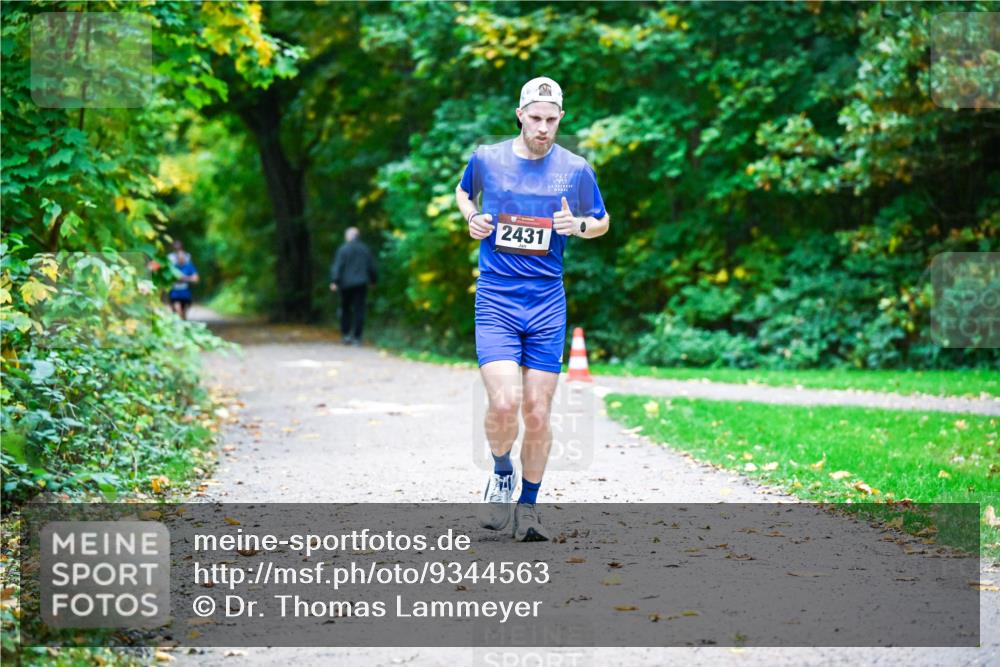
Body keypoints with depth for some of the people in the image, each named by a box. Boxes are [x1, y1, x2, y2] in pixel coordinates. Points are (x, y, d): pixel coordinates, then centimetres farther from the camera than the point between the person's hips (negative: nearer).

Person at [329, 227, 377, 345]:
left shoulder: (343, 249, -5)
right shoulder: (365, 249, 6)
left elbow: (337, 267, -11)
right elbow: (371, 267, 12)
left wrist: (334, 281, -14)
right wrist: (372, 280, 25)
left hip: (346, 284, -2)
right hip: (361, 284, 2)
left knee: (345, 309, 12)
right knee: (359, 310, 1)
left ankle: (346, 334, 3)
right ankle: (357, 337, -3)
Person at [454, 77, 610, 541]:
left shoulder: (576, 169, 2)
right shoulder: (486, 159, 1)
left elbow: (602, 222, 16)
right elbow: (464, 193, 23)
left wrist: (578, 225, -6)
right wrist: (472, 217, 1)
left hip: (547, 303, 1)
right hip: (495, 299, -1)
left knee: (538, 414, 2)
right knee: (503, 404, -18)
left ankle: (528, 506, 21)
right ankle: (501, 474, 13)